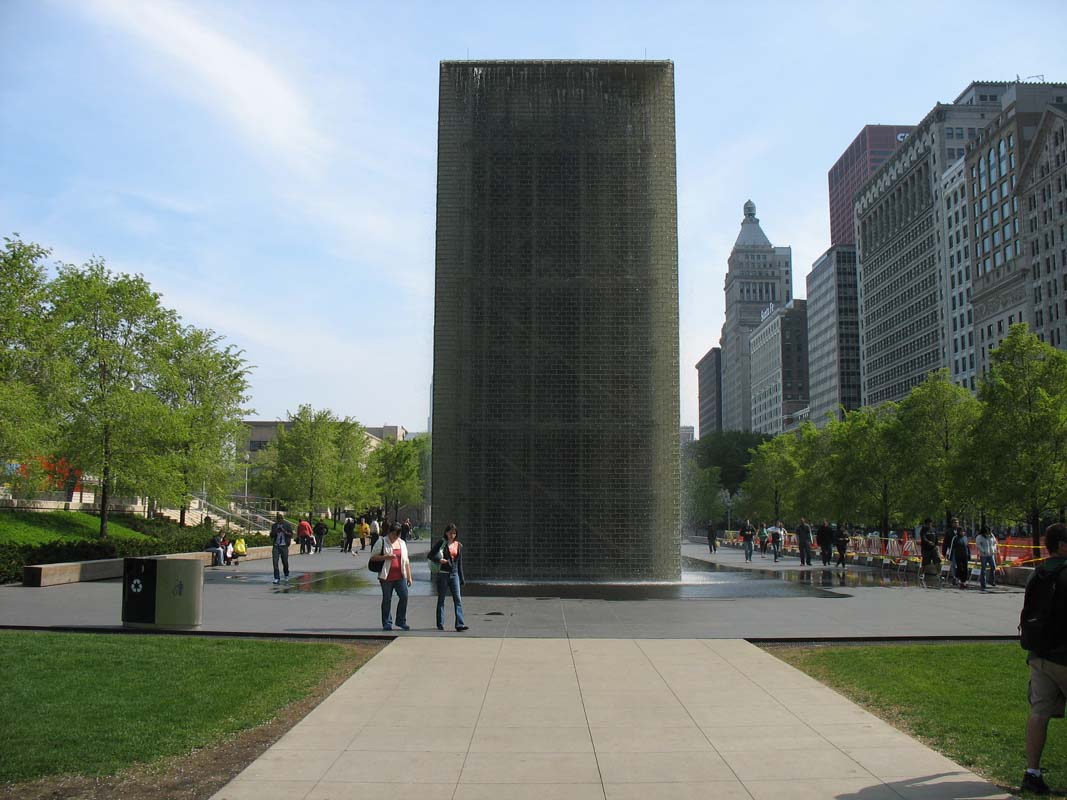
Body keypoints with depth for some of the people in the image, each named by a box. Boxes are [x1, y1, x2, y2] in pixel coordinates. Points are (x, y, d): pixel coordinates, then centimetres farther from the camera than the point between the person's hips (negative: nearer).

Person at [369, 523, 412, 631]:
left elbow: (406, 561, 18)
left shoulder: (402, 543, 15)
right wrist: (385, 557, -18)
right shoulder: (382, 542, 0)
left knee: (404, 596, -6)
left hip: (400, 576, 4)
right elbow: (373, 557, -4)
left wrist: (409, 577, 14)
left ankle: (401, 621, 9)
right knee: (387, 599, 2)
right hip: (386, 577, -4)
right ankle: (387, 623, 12)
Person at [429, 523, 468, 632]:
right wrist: (439, 560, -18)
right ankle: (440, 624, 12)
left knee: (458, 599, -7)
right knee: (441, 599, 5)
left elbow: (460, 564, 14)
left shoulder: (459, 546, 10)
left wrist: (461, 579, 12)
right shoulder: (442, 543, -1)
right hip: (442, 574, -3)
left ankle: (460, 624, -10)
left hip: (454, 574, 3)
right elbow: (430, 555, 0)